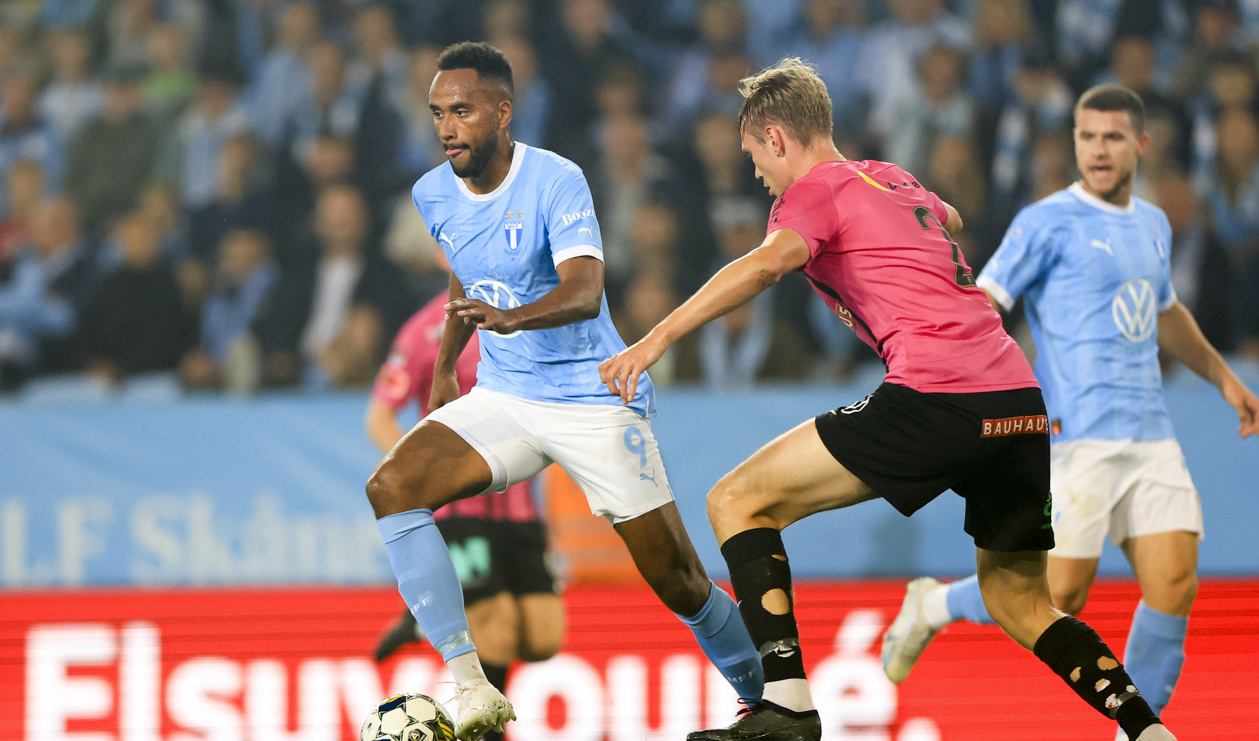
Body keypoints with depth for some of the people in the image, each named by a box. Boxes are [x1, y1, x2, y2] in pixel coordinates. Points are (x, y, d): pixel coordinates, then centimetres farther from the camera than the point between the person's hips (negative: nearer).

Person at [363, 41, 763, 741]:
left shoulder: (556, 181, -18)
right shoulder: (434, 195, 1)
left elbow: (583, 291, -34)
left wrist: (509, 316, -51)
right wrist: (445, 364, 23)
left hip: (595, 398, -5)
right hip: (502, 397, 5)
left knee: (682, 584, -5)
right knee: (392, 486, -22)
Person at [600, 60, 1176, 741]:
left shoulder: (815, 189, 6)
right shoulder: (896, 181, 27)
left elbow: (769, 262, -17)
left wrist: (656, 338, -21)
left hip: (936, 395, -8)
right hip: (1023, 399, 8)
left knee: (737, 502, 1)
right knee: (1015, 598, 24)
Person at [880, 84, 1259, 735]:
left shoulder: (1153, 225, 16)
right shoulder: (1049, 223, -6)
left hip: (1150, 437, 6)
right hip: (1079, 438, -6)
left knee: (1174, 586, -6)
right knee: (1057, 599, -7)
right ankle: (933, 606, 18)